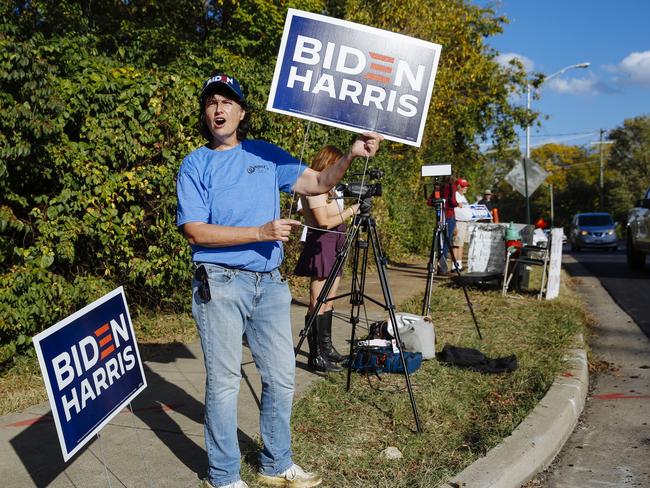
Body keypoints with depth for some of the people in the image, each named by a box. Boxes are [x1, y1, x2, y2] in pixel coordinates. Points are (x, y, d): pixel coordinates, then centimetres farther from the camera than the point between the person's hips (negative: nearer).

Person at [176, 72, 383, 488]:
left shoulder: (267, 155, 12)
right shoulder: (196, 164, 1)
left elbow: (319, 183, 7)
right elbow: (195, 232, -9)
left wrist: (351, 155, -10)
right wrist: (261, 232, -17)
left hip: (270, 282, 4)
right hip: (221, 284, -4)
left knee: (282, 377, 10)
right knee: (224, 381, 2)